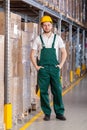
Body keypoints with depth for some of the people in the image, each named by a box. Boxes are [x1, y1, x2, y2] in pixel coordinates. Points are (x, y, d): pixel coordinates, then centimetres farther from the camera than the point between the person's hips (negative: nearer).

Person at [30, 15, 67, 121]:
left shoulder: (57, 38, 7)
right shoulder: (38, 39, 5)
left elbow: (64, 52, 12)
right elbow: (32, 54, 8)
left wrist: (61, 65, 3)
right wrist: (36, 66, 0)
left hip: (54, 68, 0)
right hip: (42, 69, 0)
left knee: (57, 91, -2)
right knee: (43, 91, 1)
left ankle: (59, 113, 8)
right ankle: (47, 113, 10)